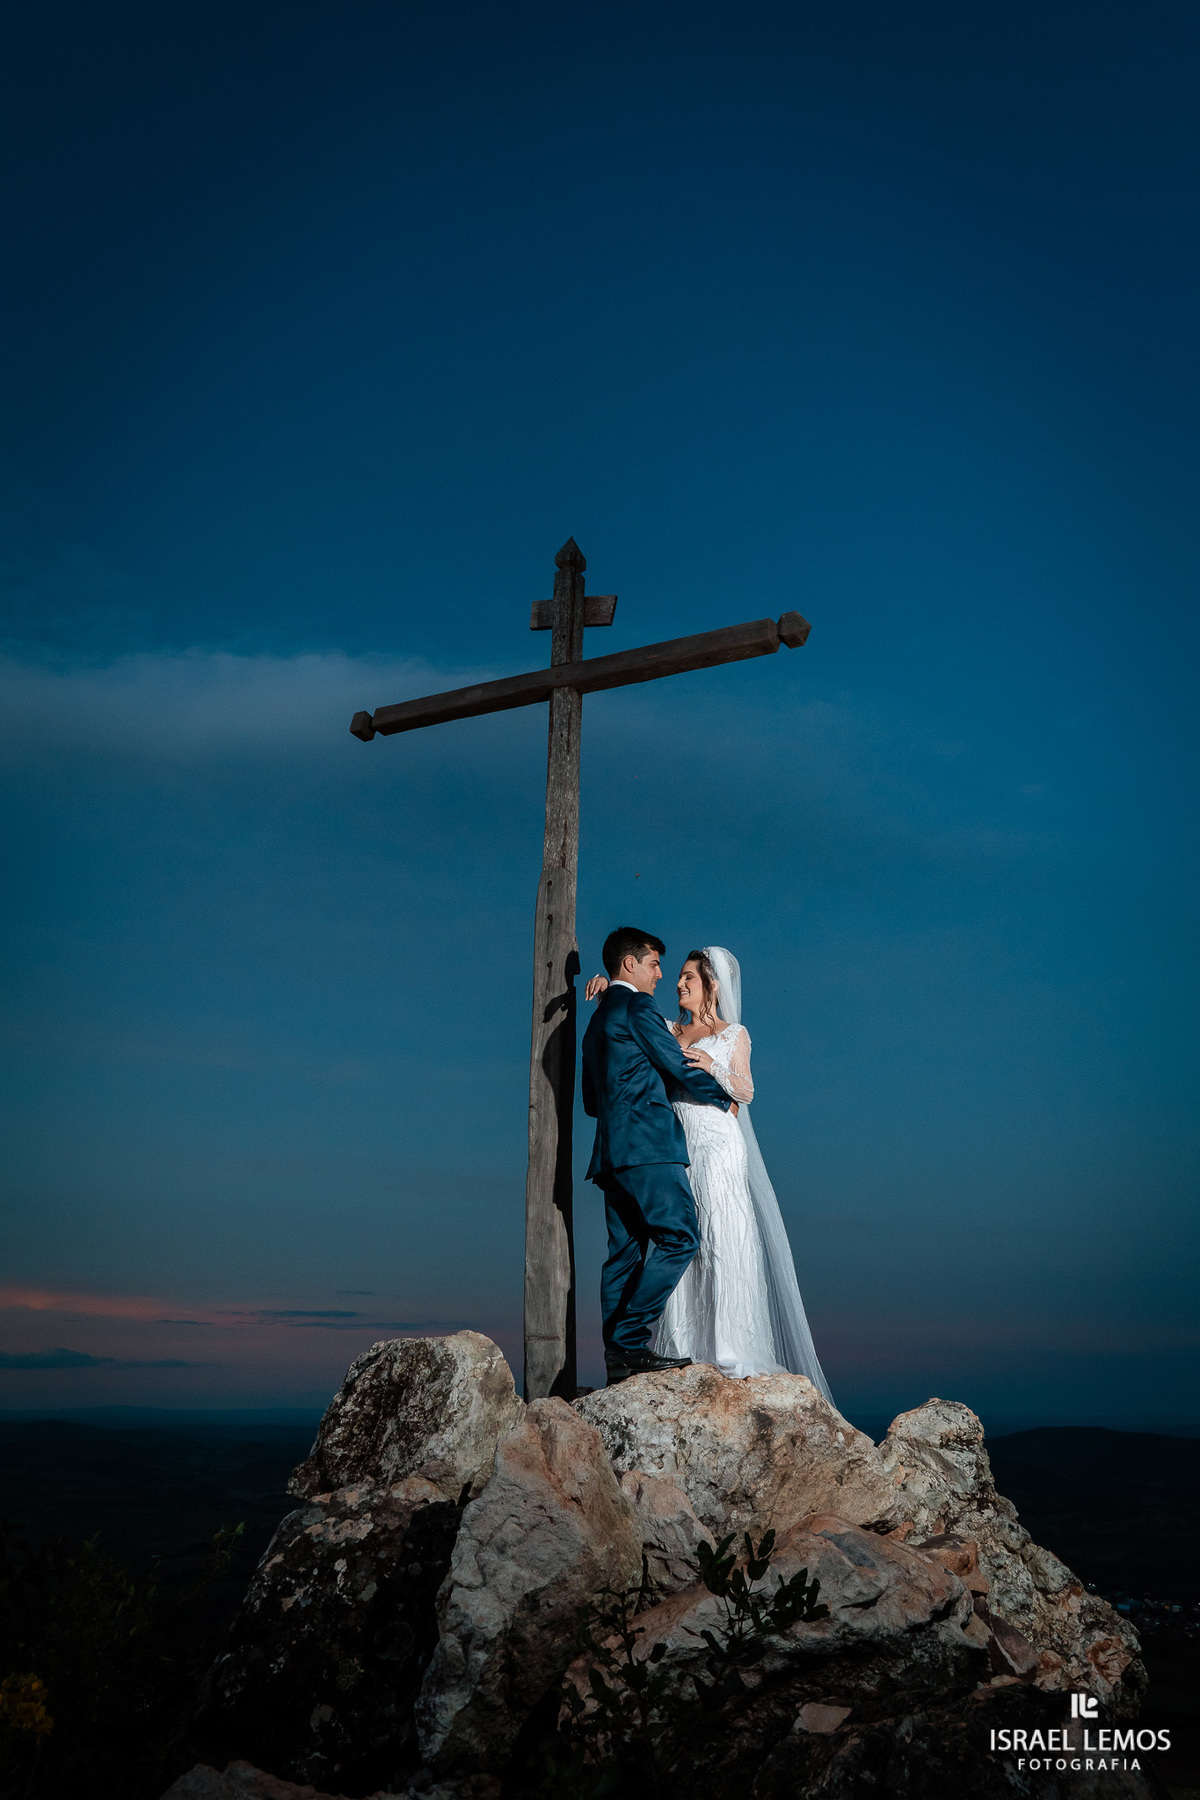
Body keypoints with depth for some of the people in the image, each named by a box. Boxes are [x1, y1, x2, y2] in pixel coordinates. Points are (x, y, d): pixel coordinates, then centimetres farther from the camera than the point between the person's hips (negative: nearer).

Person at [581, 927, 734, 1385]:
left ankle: (618, 1357, 1)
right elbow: (680, 1069, -2)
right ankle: (630, 1341, -17)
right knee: (678, 1238, -12)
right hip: (647, 1144, -10)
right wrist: (723, 1099, 14)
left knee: (627, 1251, 5)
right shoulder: (637, 1007, -3)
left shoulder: (597, 1021, 26)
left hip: (612, 1150, 10)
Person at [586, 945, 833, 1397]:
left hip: (718, 1144, -3)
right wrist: (606, 989, -1)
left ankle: (733, 1351, -8)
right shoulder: (669, 1031, 18)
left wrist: (714, 1068, -19)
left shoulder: (734, 1033, 9)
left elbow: (745, 1091, 0)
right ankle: (686, 1351, 0)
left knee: (721, 1239, -10)